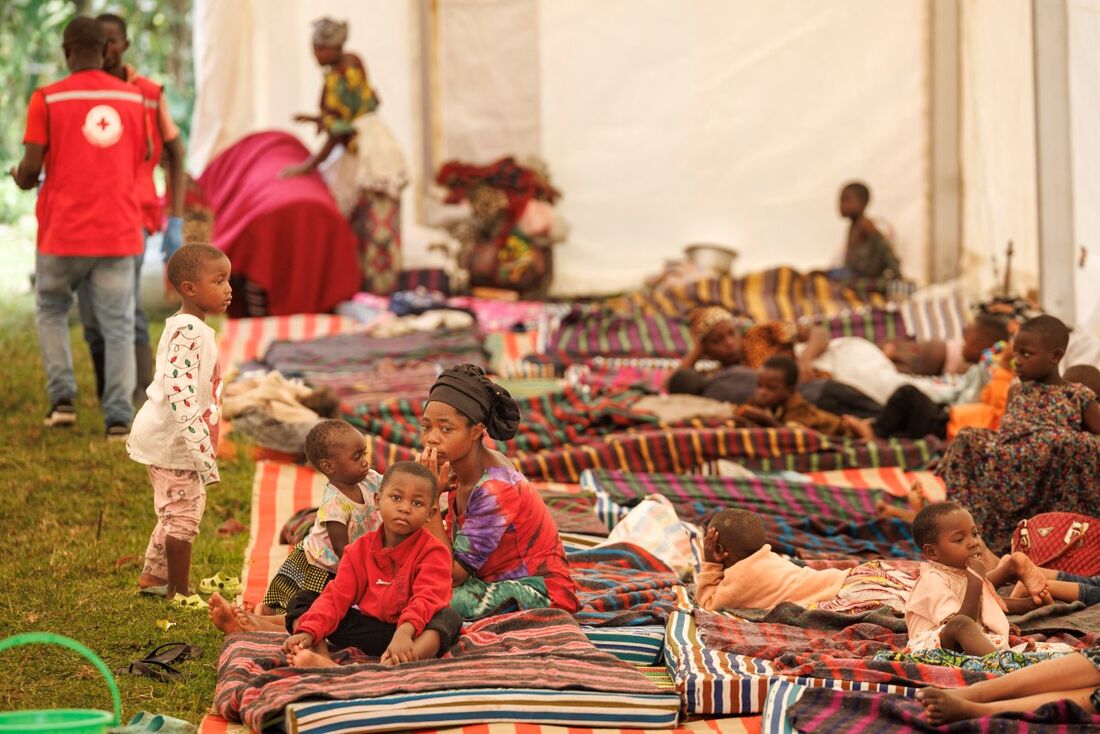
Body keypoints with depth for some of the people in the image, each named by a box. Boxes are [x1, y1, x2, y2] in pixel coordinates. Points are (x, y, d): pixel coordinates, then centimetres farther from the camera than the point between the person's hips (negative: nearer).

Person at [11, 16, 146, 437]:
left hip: (63, 232, -2)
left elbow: (30, 170, -8)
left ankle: (62, 397, 7)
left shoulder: (47, 99, -6)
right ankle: (119, 417, -7)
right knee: (118, 324, 4)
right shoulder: (133, 98, 5)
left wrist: (21, 179, 15)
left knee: (51, 310, 19)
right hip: (118, 232, 2)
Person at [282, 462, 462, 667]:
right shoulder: (360, 549, 7)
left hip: (411, 630, -4)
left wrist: (404, 632, -44)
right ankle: (324, 661, -35)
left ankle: (390, 666, -64)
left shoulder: (433, 551, -6)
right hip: (366, 628, 4)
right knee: (302, 602, -3)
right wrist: (308, 632, -21)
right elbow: (336, 596, -2)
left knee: (448, 618, -37)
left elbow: (427, 598, -24)